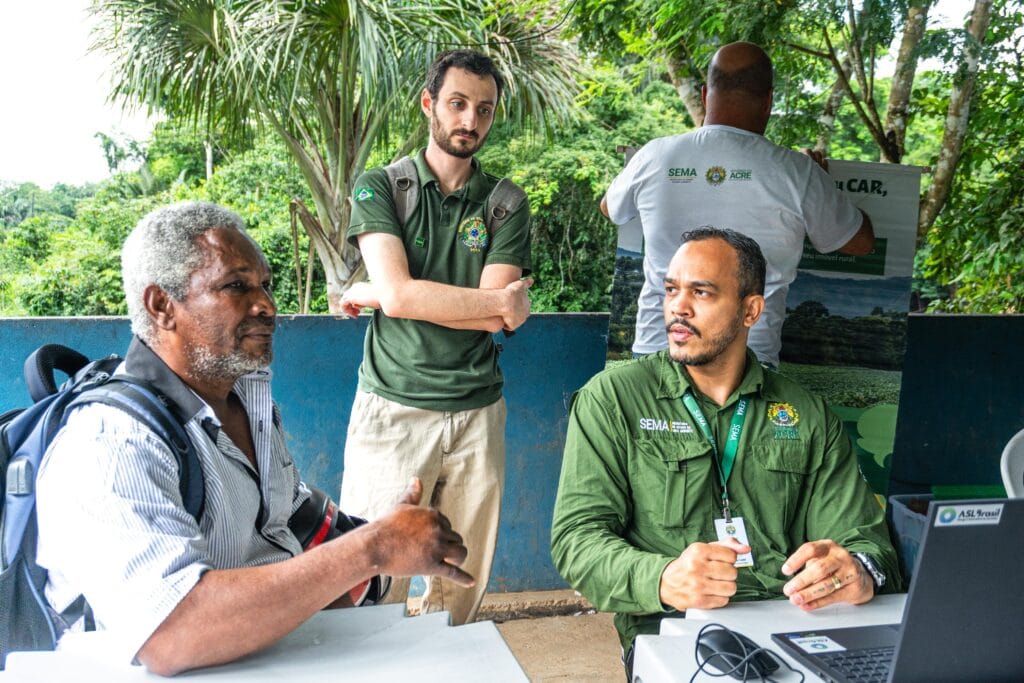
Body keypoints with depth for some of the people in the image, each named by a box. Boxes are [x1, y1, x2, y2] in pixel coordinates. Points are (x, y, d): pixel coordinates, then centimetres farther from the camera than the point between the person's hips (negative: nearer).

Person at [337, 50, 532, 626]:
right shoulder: (380, 187, 2)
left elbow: (465, 313, -6)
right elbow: (396, 293, -13)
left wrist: (371, 295, -5)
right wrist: (501, 300, -8)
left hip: (476, 412, 2)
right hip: (393, 409, -2)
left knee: (464, 585, 8)